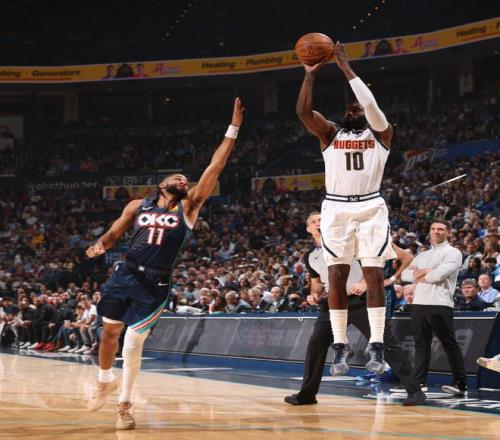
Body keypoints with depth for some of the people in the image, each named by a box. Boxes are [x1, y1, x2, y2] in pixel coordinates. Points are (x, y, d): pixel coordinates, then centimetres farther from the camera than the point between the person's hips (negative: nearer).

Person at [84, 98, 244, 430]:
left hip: (155, 286, -2)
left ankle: (125, 405, 8)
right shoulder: (138, 206, 9)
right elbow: (114, 234, 13)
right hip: (125, 275, 2)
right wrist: (100, 246, -12)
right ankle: (105, 381, 37)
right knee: (110, 331, 10)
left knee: (134, 341, -7)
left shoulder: (188, 207, 4)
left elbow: (215, 167, -1)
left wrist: (233, 129, -5)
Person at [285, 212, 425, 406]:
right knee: (316, 345, -2)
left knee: (387, 344, -8)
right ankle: (307, 394, 10)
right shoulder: (310, 257, 13)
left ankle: (414, 390, -7)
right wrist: (314, 294, 5)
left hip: (361, 299, -5)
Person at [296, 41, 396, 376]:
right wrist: (311, 74, -5)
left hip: (371, 209, -2)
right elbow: (303, 110, -2)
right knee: (336, 276, -1)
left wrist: (346, 68, -10)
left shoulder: (380, 133, 8)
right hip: (336, 209, 2)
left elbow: (370, 104, -11)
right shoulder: (330, 133, 13)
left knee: (374, 275, -6)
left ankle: (376, 345, -6)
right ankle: (341, 345, 5)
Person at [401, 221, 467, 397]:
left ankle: (461, 384, -7)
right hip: (419, 303, 7)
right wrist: (426, 271, -4)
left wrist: (418, 275, 2)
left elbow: (440, 274, -14)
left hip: (440, 305, -7)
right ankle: (419, 382, 10)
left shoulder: (453, 253, 1)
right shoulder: (422, 255, 23)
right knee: (421, 344, 7)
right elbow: (405, 275, 12)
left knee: (450, 344, -7)